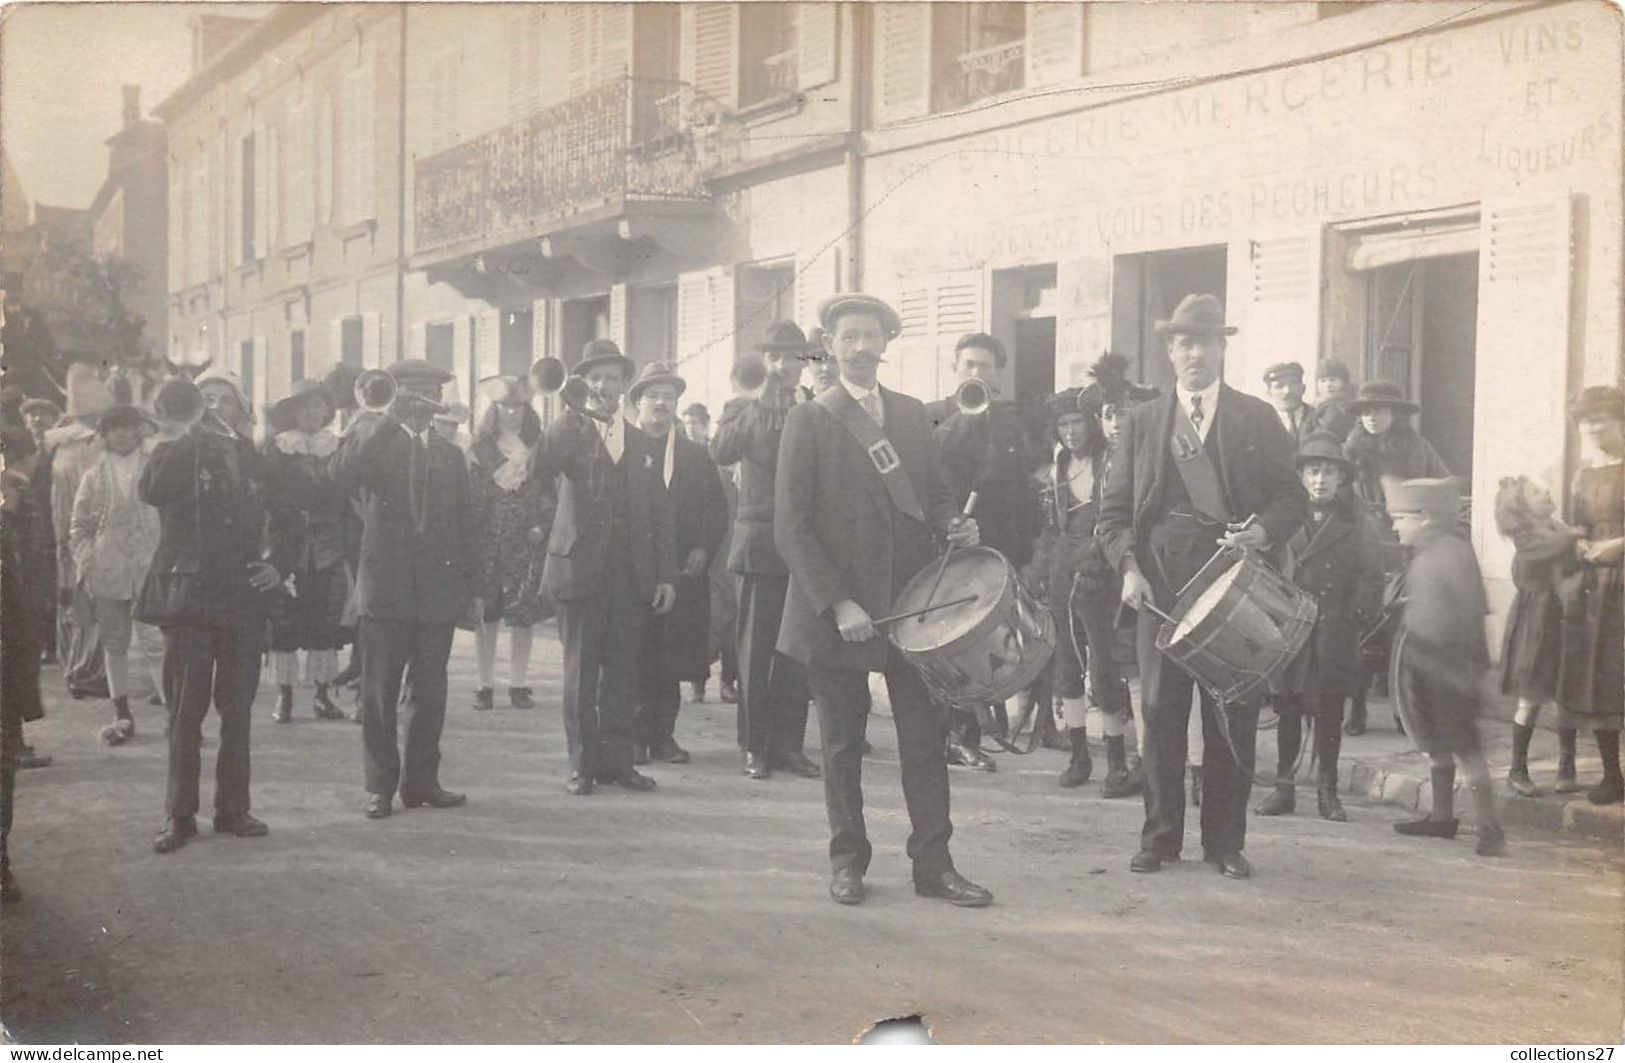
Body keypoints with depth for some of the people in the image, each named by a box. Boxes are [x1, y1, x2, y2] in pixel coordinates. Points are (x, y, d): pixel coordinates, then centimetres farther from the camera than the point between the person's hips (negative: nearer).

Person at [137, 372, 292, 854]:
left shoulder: (254, 461, 13)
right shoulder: (181, 453, 1)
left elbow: (279, 523, 19)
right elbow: (151, 491, -20)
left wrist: (279, 564, 1)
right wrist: (172, 434, -27)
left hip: (243, 599, 3)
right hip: (187, 595, -3)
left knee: (237, 711, 7)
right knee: (185, 710, -2)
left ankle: (232, 808, 16)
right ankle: (180, 814, 5)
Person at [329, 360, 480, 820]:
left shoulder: (451, 455, 17)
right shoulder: (373, 439, 4)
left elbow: (466, 524, 16)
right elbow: (341, 474, -18)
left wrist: (471, 585, 8)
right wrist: (388, 419, -18)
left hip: (438, 590, 3)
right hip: (385, 587, -3)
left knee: (429, 693, 7)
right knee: (378, 693, 0)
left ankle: (421, 780, 16)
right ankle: (380, 785, 9)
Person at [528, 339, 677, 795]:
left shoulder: (642, 444, 16)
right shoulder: (569, 435, 4)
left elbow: (660, 514, 14)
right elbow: (539, 469, -19)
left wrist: (667, 575, 7)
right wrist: (572, 413, -21)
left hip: (632, 576, 3)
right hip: (580, 570, -3)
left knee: (622, 673, 5)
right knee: (581, 672, 1)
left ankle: (617, 759, 12)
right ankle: (583, 764, 7)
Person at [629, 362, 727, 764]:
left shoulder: (696, 454, 14)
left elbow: (716, 509, 11)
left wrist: (702, 551, -3)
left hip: (682, 571, 2)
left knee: (672, 661, 3)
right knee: (635, 660, -2)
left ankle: (663, 735, 10)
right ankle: (636, 736, 4)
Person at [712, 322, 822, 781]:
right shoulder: (742, 408, 7)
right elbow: (720, 452, -14)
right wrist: (759, 407, -18)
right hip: (760, 541, -2)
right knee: (756, 648, 0)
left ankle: (788, 742, 10)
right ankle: (755, 746, 7)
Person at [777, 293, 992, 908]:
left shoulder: (911, 415, 12)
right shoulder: (808, 421, -3)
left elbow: (933, 493, 18)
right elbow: (792, 526, -8)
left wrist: (952, 524, -6)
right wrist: (836, 604, -15)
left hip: (910, 601, 4)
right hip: (837, 610, -3)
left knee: (926, 737, 3)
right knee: (842, 744, 7)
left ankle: (932, 863, 11)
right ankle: (848, 861, 20)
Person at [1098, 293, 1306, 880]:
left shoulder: (1257, 418, 10)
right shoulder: (1143, 421, 13)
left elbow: (1290, 497, 7)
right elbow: (1114, 508, 10)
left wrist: (1265, 529, -14)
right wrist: (1129, 567, -6)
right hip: (1160, 582, 1)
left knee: (1232, 715, 1)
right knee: (1160, 710, 4)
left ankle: (1225, 841, 12)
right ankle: (1160, 836, 15)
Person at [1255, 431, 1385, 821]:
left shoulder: (1356, 525, 5)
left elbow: (1371, 580, 4)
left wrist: (1353, 620, -5)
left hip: (1333, 638, -1)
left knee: (1329, 715, 2)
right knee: (1287, 709, 5)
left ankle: (1328, 790, 11)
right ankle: (1284, 786, 13)